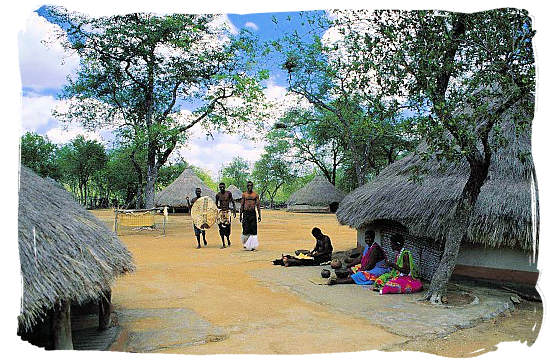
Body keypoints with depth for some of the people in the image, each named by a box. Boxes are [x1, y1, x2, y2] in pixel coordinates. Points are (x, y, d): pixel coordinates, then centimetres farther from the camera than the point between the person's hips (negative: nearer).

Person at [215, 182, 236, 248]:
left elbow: (233, 202, 6)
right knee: (221, 227, -4)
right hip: (221, 212, 1)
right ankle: (223, 244, 3)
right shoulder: (218, 195, 2)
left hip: (227, 212, -1)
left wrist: (234, 211, 3)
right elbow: (216, 203, 16)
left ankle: (228, 239, 24)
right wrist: (218, 206, -6)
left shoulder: (228, 193, -2)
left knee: (227, 226, -6)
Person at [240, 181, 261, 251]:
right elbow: (242, 205, 7)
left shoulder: (255, 195, 6)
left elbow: (258, 205, 5)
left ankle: (252, 245, 7)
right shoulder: (244, 194, 5)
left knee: (253, 230, 0)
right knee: (246, 229, -3)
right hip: (246, 213, 0)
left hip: (253, 213, 1)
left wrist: (259, 215, 0)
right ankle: (245, 244, 13)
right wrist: (240, 215, 4)